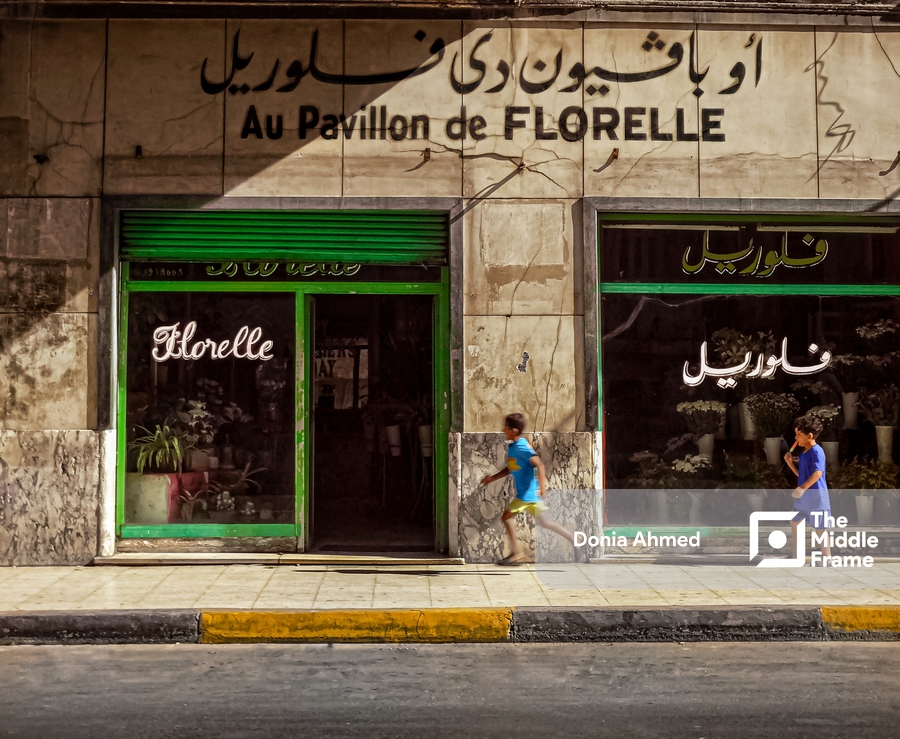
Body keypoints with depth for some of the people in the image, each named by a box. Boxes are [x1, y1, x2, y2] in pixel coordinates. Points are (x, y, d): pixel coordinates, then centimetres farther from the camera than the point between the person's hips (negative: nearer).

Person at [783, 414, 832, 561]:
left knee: (820, 528, -2)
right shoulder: (803, 453, 12)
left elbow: (818, 473, -29)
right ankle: (797, 557, 24)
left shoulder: (816, 451, -17)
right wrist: (790, 463, 7)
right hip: (804, 497, 10)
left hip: (816, 496, -10)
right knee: (794, 523, 15)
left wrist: (802, 488, -33)